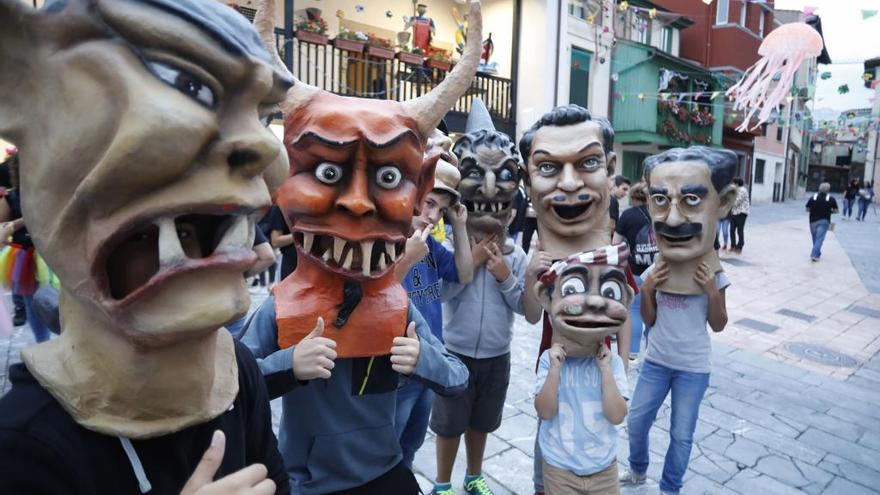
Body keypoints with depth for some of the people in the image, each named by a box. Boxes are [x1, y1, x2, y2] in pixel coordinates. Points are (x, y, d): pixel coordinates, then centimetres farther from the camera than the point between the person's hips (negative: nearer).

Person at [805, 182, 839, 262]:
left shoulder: (813, 197, 0)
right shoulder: (831, 199, -3)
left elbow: (807, 209, 3)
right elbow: (836, 210, -1)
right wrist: (829, 211, 18)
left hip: (813, 220, 2)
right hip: (824, 221, -2)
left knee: (815, 238, 15)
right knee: (820, 238, -6)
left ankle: (817, 253, 28)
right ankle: (814, 255, -17)